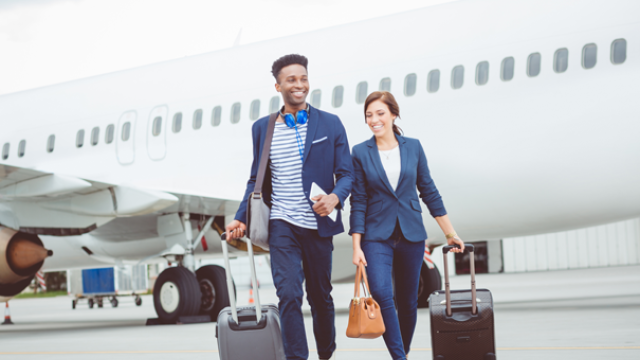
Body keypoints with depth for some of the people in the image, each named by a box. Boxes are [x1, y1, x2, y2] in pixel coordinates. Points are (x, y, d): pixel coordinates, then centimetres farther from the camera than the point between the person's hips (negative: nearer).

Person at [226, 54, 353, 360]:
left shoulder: (330, 124, 3)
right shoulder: (262, 128, 8)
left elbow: (346, 173, 1)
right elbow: (256, 180, 12)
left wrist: (335, 197, -20)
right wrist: (241, 219, 1)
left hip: (318, 225, 0)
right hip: (282, 224, 0)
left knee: (320, 296, 12)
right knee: (288, 295, -13)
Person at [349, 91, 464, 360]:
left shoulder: (413, 147, 3)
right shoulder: (361, 153, -1)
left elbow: (429, 192, 9)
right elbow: (358, 202, -1)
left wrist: (450, 232, 8)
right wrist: (356, 247, -6)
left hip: (411, 234, 2)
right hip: (377, 235, -2)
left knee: (408, 301, 8)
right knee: (381, 294, -20)